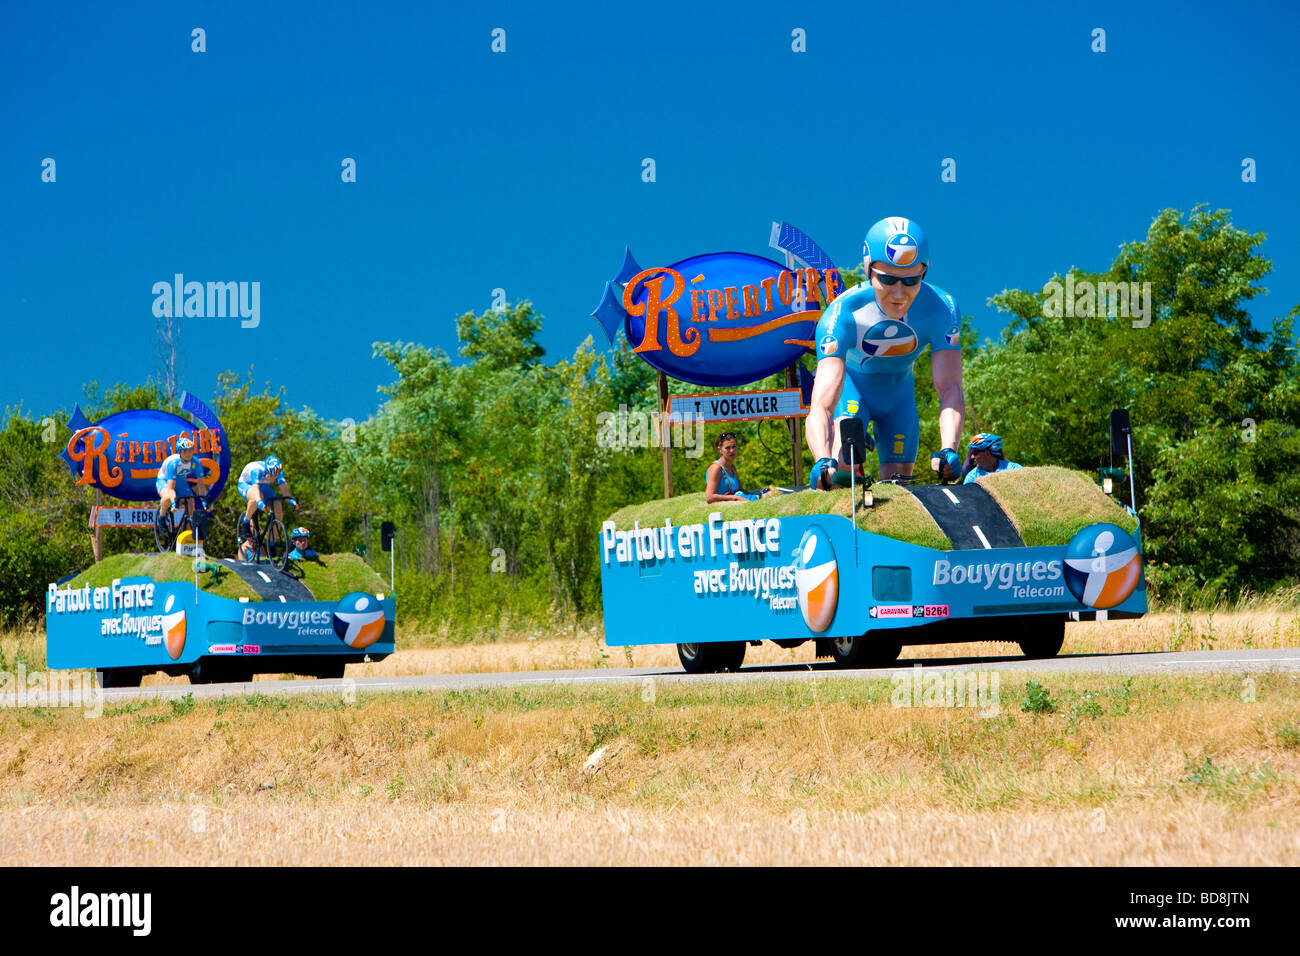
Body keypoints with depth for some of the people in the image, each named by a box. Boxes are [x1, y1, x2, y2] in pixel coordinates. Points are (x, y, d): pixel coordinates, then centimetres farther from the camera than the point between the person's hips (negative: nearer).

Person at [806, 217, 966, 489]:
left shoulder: (941, 310, -32)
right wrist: (823, 462, -67)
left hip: (898, 393, 3)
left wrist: (949, 450, -58)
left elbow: (950, 389, -39)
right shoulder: (843, 315, -39)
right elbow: (821, 405, -48)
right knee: (842, 467, -29)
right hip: (851, 386, -3)